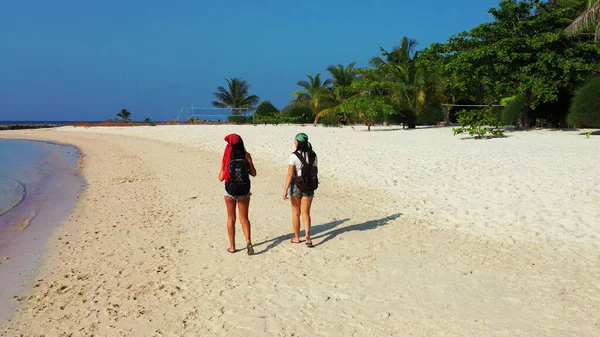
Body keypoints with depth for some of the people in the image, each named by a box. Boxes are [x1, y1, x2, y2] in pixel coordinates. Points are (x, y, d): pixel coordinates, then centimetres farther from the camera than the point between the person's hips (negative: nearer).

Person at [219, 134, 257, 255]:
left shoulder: (227, 157, -8)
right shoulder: (246, 156, -5)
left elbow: (221, 178, -7)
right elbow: (253, 173, -1)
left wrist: (222, 168, 12)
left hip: (230, 191, -1)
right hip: (244, 191, 1)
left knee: (231, 218, 14)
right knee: (244, 218, 12)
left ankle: (232, 246, 18)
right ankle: (248, 241, -9)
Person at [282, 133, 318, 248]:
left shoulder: (294, 156, -13)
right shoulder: (313, 155, 1)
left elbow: (290, 174, -17)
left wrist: (285, 190, -14)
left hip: (296, 185, -3)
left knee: (296, 213, 13)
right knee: (306, 213, 9)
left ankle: (296, 238, 24)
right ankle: (307, 236, -8)